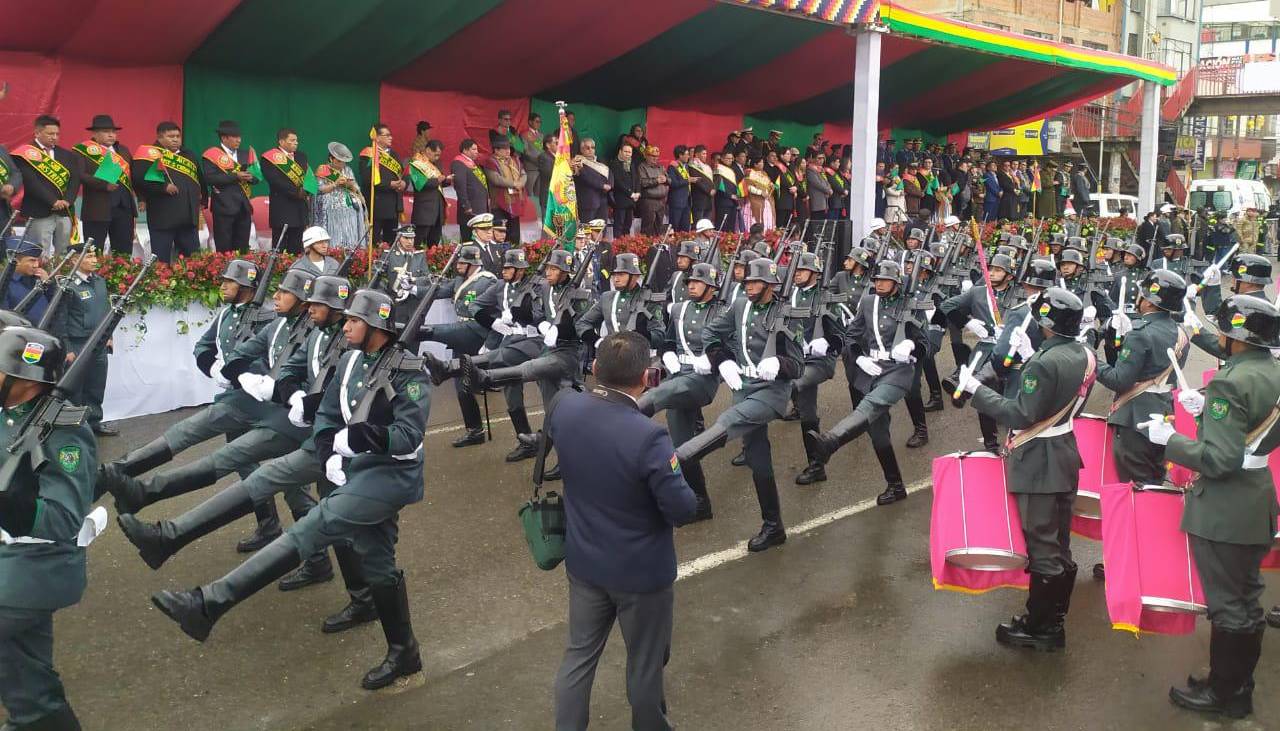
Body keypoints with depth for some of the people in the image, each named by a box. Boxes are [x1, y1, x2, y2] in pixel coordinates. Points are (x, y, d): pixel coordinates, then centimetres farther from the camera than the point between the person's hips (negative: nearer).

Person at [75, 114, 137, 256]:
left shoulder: (122, 150, 18)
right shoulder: (83, 150, -2)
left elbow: (133, 173, 21)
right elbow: (80, 175, -14)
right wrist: (104, 185, -26)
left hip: (125, 206, 6)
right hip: (98, 208, -5)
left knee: (124, 253, 8)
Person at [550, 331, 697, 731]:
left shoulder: (562, 408, -15)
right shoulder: (648, 437, -34)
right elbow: (682, 509, -23)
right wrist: (671, 469, -4)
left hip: (583, 561, 5)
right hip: (641, 572, -5)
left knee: (579, 653, 23)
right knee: (645, 663, 20)